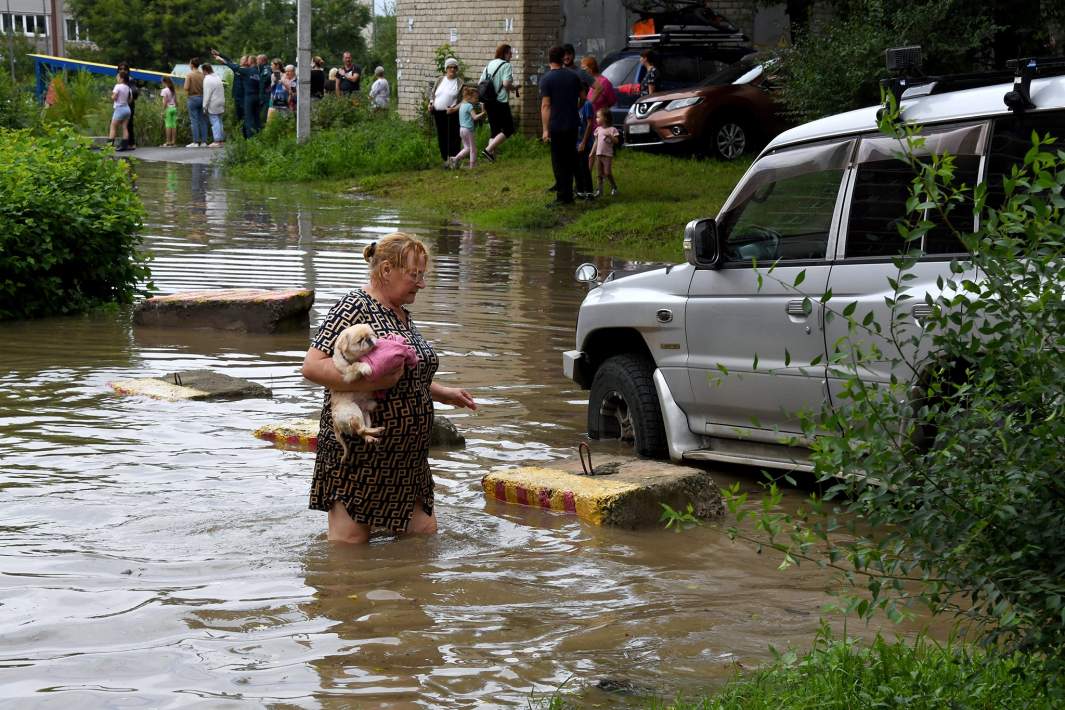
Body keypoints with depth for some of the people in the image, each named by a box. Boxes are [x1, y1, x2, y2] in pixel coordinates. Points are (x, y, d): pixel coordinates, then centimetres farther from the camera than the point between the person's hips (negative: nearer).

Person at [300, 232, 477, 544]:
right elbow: (312, 367, -23)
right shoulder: (355, 307, -14)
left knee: (424, 532, 11)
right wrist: (371, 381, -29)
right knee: (349, 543, -4)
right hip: (357, 455, -9)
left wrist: (443, 394, 21)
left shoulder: (403, 315, 15)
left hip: (405, 457, 9)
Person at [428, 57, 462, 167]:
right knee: (441, 138, 9)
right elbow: (433, 94, 23)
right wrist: (431, 103, 5)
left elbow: (464, 100, -5)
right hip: (438, 114, 5)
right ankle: (445, 158, 20)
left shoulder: (460, 82, -1)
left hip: (451, 114, -5)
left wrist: (455, 108, -18)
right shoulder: (440, 80, 14)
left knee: (452, 138, -7)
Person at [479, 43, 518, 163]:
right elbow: (506, 83, -23)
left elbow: (480, 83, 12)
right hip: (501, 102, -8)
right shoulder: (506, 65, -10)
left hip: (488, 102, 8)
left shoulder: (489, 64, 12)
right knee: (508, 129, 1)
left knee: (494, 129, 16)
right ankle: (488, 150, -11)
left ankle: (491, 154, 8)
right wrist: (514, 88, -3)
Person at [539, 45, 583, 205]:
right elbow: (581, 98, 14)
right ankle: (568, 192, 17)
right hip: (572, 125, 5)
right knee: (570, 159, 14)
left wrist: (545, 129, -14)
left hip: (556, 126, -5)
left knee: (559, 162, 1)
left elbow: (545, 105, -14)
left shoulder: (546, 79, -10)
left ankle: (563, 195, -1)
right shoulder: (573, 76, 5)